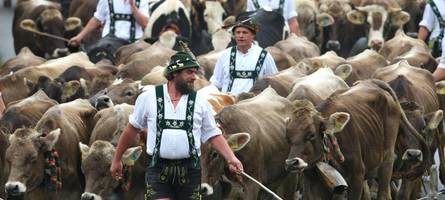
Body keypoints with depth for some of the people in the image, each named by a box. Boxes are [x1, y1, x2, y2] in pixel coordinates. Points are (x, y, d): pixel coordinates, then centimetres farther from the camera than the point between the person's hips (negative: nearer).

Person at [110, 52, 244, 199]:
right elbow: (132, 129, 13)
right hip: (158, 170, -2)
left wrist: (231, 159, -8)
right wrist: (117, 159, 19)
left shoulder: (200, 102, 4)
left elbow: (213, 136, 7)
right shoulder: (148, 98, 2)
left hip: (190, 171, 2)